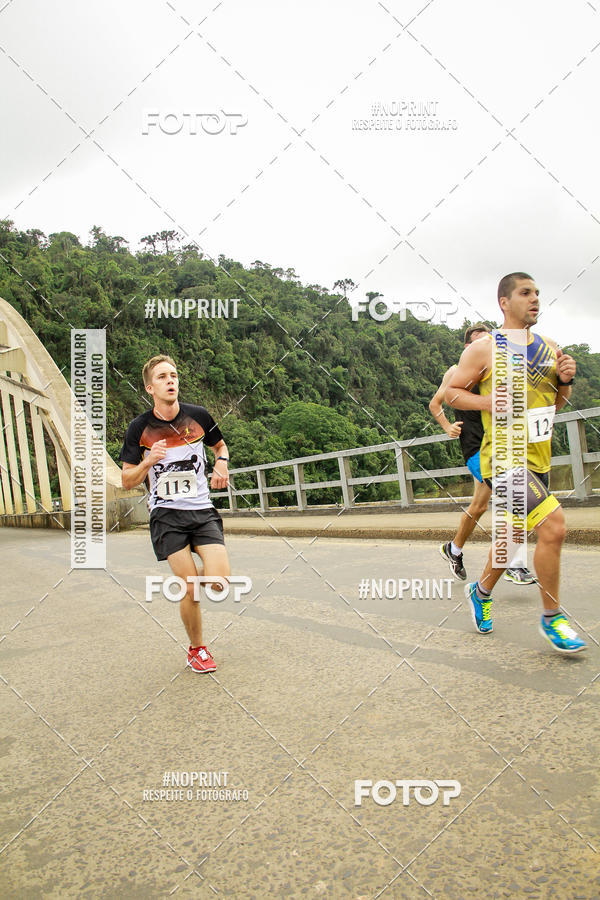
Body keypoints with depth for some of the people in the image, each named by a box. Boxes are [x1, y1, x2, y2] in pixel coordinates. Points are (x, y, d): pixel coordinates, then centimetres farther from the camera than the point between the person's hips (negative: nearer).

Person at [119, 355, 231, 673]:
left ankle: (196, 572, 23)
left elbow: (220, 445, 21)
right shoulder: (140, 427, -3)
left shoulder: (198, 416, 1)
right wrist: (149, 461, -17)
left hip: (202, 510, 2)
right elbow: (126, 481, 2)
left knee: (219, 580, -15)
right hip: (166, 514, -1)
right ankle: (197, 649, 19)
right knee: (190, 589, -8)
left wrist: (221, 464, -1)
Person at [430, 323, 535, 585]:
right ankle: (512, 564, -13)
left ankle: (454, 549, 33)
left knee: (479, 506, 11)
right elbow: (435, 403, 9)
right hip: (475, 446, -6)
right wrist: (447, 427, -4)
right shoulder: (457, 371, 2)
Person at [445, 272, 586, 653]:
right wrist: (487, 401, -17)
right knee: (553, 524, -20)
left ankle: (481, 591, 41)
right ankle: (552, 617, -2)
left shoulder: (549, 347, 11)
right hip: (504, 454, -7)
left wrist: (565, 380, -1)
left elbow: (556, 403, 20)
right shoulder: (484, 349, -6)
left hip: (539, 455, 7)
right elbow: (452, 392, -1)